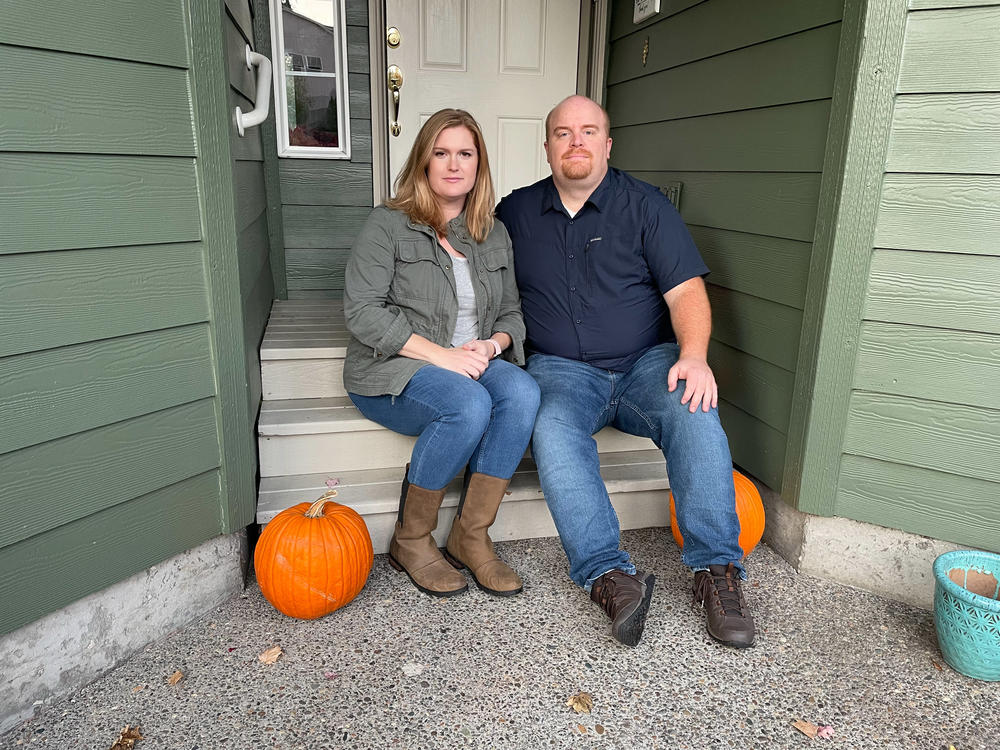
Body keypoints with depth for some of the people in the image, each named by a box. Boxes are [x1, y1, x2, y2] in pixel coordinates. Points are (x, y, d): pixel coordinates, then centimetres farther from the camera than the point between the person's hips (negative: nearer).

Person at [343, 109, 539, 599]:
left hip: (469, 365, 5)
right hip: (392, 371, -4)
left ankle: (471, 536, -16)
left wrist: (494, 343, -7)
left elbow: (511, 312, 17)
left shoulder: (494, 234, 15)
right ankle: (410, 541, -13)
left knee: (522, 392, -28)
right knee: (470, 406, -34)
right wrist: (440, 355, -20)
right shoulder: (388, 225, -2)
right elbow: (362, 312, -12)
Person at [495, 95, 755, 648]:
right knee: (553, 431, -32)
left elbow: (686, 290, -2)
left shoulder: (644, 204, 6)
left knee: (694, 411, -30)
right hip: (562, 369, 1)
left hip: (646, 362, 0)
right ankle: (609, 574, -33)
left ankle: (717, 569, -23)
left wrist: (694, 355, -21)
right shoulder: (515, 212, 12)